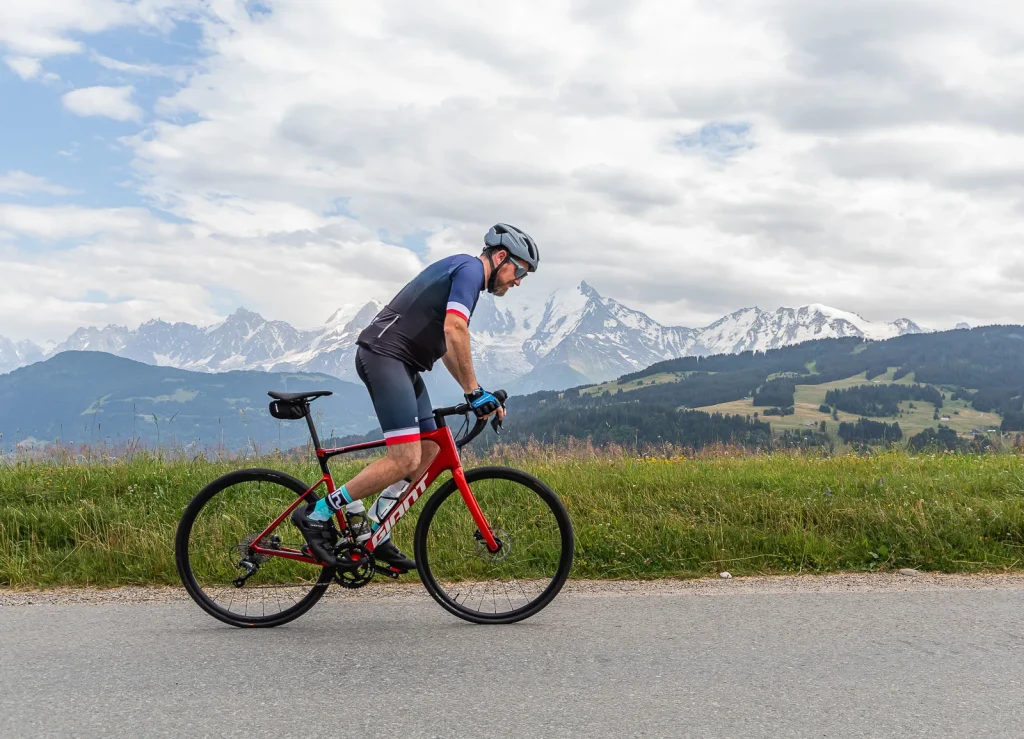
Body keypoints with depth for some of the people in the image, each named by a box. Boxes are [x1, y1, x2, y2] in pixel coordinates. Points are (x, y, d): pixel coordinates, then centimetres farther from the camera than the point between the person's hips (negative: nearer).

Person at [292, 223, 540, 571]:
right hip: (384, 356, -11)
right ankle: (317, 514, -7)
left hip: (401, 364, 11)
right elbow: (455, 330, -22)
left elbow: (448, 346, 27)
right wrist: (474, 391, -19)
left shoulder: (460, 271, 24)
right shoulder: (470, 268, -7)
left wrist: (477, 395, 20)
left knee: (429, 452, 8)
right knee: (406, 459, -15)